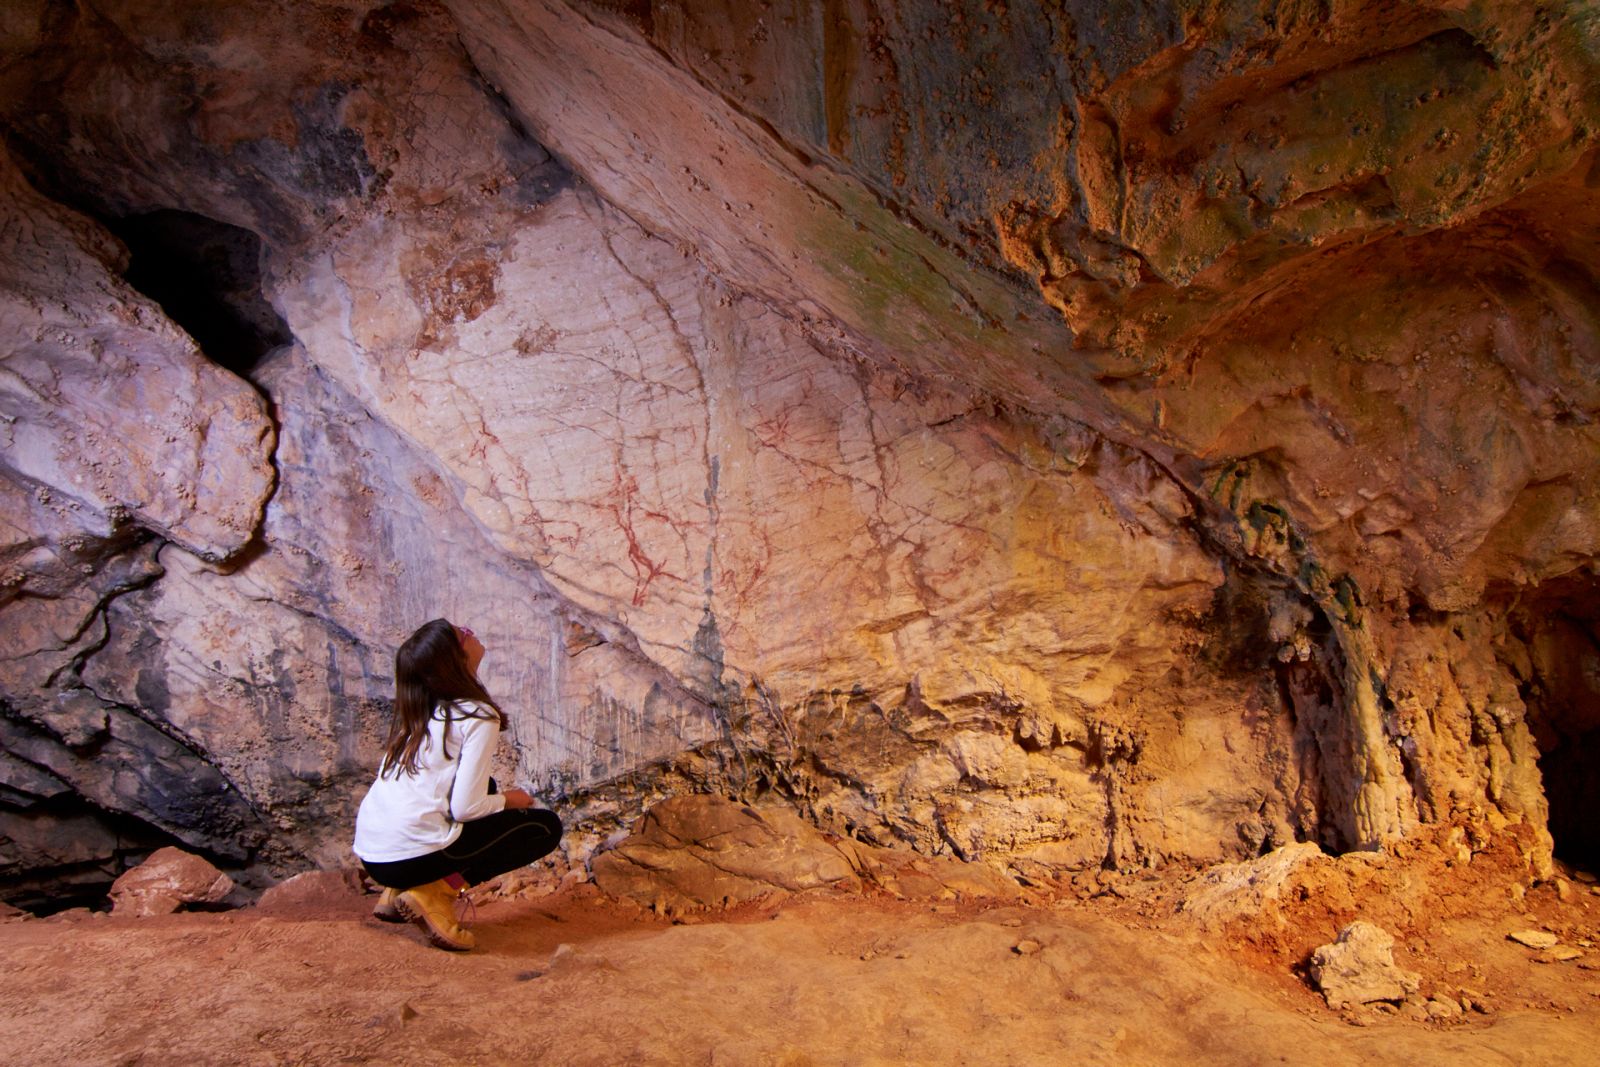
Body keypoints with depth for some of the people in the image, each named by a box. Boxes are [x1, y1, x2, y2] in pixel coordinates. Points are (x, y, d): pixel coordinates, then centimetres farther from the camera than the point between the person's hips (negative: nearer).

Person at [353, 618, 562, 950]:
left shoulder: (416, 712, 13)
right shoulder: (478, 717, -9)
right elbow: (466, 807, -14)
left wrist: (495, 796, 19)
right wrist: (507, 800, 6)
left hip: (371, 855, 8)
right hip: (413, 857, -8)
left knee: (484, 788, 28)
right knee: (545, 826, 7)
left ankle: (399, 892, 15)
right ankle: (436, 893, -5)